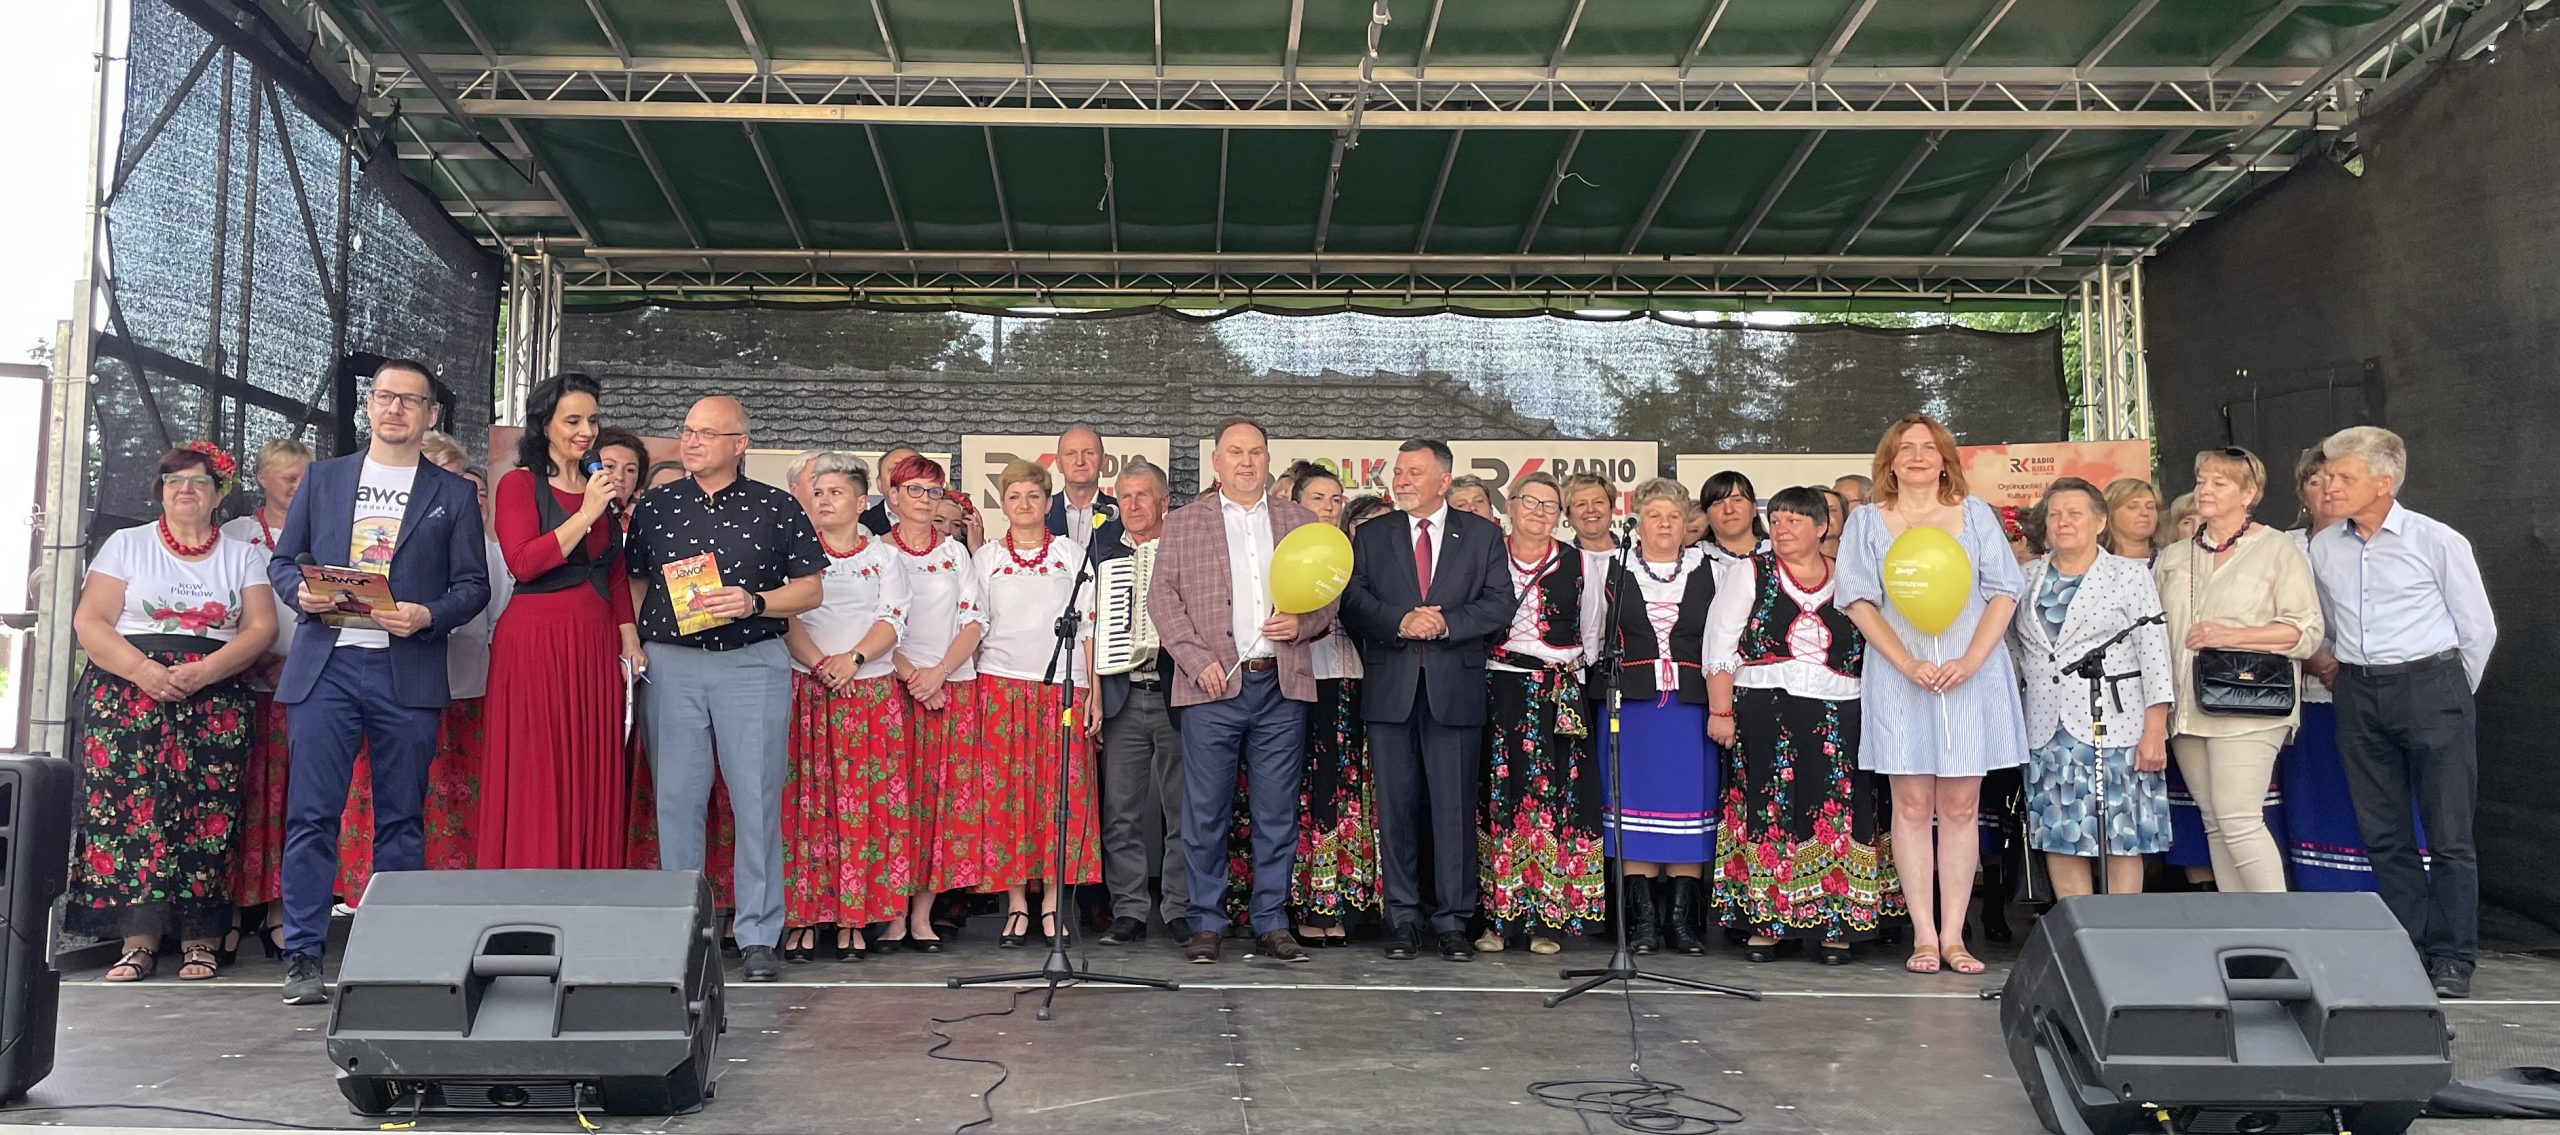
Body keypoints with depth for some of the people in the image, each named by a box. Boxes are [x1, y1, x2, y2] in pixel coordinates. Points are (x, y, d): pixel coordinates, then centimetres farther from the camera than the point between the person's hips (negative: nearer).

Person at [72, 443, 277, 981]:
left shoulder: (242, 556, 15)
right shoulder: (127, 545, 15)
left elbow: (260, 628, 3)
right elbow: (89, 622, 5)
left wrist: (202, 673, -13)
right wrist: (141, 669, -13)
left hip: (215, 697, 0)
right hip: (128, 690, 0)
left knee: (206, 806, -13)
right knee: (127, 798, -15)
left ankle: (201, 937, -11)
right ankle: (138, 938, -14)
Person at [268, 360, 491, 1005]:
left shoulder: (454, 495, 11)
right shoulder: (322, 477, 15)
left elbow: (473, 585, 6)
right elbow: (282, 560, 16)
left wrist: (428, 616, -12)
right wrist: (301, 590, -6)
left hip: (408, 672, -1)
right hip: (325, 665, 1)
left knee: (401, 819, 4)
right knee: (311, 814, -3)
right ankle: (303, 960, 3)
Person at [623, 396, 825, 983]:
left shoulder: (777, 508, 6)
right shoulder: (654, 507, 13)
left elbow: (811, 588, 5)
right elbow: (632, 583, 16)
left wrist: (753, 602, -11)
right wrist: (632, 642, 0)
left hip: (754, 663, -2)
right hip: (670, 664, 2)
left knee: (757, 798, -4)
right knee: (677, 798, 3)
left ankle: (758, 936, 3)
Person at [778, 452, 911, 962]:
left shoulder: (884, 556, 12)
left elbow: (892, 621, 2)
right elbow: (785, 617, 0)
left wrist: (852, 659, -15)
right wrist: (819, 664, -15)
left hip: (871, 691, 0)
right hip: (805, 690, 0)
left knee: (863, 802, -3)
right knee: (804, 801, -4)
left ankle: (853, 918, 2)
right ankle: (803, 918, 0)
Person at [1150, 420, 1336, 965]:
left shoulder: (1301, 522, 15)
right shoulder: (1183, 523, 9)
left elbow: (1328, 594, 14)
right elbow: (1163, 598, 3)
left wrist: (1303, 623, -7)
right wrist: (1197, 659, -9)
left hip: (1282, 684, 2)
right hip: (1213, 684, -2)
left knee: (1277, 812, 5)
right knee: (1206, 812, 1)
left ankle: (1270, 923, 14)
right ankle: (1206, 924, 11)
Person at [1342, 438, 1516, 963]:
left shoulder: (1482, 535, 8)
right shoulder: (1372, 537, 12)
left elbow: (1500, 603, 0)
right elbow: (1353, 602, 2)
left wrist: (1446, 623, -13)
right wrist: (1399, 622, -14)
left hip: (1455, 688, -1)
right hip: (1390, 689, 1)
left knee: (1455, 807, 1)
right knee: (1396, 807, 5)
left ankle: (1453, 920, 10)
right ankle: (1403, 918, 13)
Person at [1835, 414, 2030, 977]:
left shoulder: (1974, 514, 10)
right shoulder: (1867, 521, 8)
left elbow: (2004, 591, 3)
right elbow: (1859, 599, 0)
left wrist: (1971, 660, -11)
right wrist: (1907, 663, -12)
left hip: (1972, 676, 1)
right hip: (1899, 680, -1)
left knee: (1961, 807, 2)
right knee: (1912, 805, -1)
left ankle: (1953, 934, 7)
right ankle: (1924, 935, 4)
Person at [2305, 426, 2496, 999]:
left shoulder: (2437, 542, -5)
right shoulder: (2323, 548, 7)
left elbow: (2478, 630, 2)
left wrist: (2450, 699, 7)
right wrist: (2325, 660, 12)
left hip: (2430, 685, -4)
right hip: (2358, 694, 4)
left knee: (2448, 834, -1)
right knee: (2383, 835, 8)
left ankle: (2452, 961, 6)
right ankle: (2409, 950, 17)